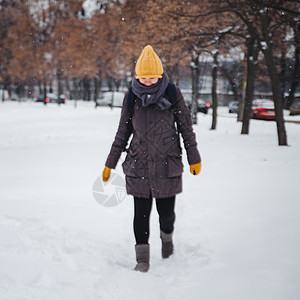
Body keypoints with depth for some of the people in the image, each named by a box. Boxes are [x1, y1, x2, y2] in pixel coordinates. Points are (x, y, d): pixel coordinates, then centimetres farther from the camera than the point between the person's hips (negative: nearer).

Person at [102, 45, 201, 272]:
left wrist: (194, 158, 6)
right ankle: (143, 259, 14)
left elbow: (186, 128, 5)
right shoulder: (132, 97, 1)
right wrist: (110, 163, 10)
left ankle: (167, 236, 39)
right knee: (141, 212, 1)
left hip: (167, 164, -1)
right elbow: (123, 132, 9)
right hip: (138, 165, 1)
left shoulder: (172, 94, -3)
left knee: (166, 211, 5)